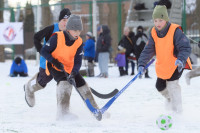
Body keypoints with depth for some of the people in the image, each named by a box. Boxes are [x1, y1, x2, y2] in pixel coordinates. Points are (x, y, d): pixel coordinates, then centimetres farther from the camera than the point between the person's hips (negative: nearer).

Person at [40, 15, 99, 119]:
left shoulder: (79, 42, -7)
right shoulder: (57, 37, -20)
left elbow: (78, 62, -10)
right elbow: (44, 51, -15)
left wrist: (73, 74, -27)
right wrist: (55, 62, -25)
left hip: (70, 68, 5)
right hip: (55, 67, -5)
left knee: (83, 86, 4)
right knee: (64, 83, -31)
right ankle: (63, 113, -37)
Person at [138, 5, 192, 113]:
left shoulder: (175, 31, -24)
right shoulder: (153, 33, -7)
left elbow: (186, 48, -27)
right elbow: (148, 50, -4)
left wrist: (181, 59, -45)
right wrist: (141, 64, -17)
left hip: (176, 64, -6)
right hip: (162, 65, 6)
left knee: (172, 83, -21)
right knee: (160, 86, 14)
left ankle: (177, 109, -8)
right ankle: (170, 99, 45)